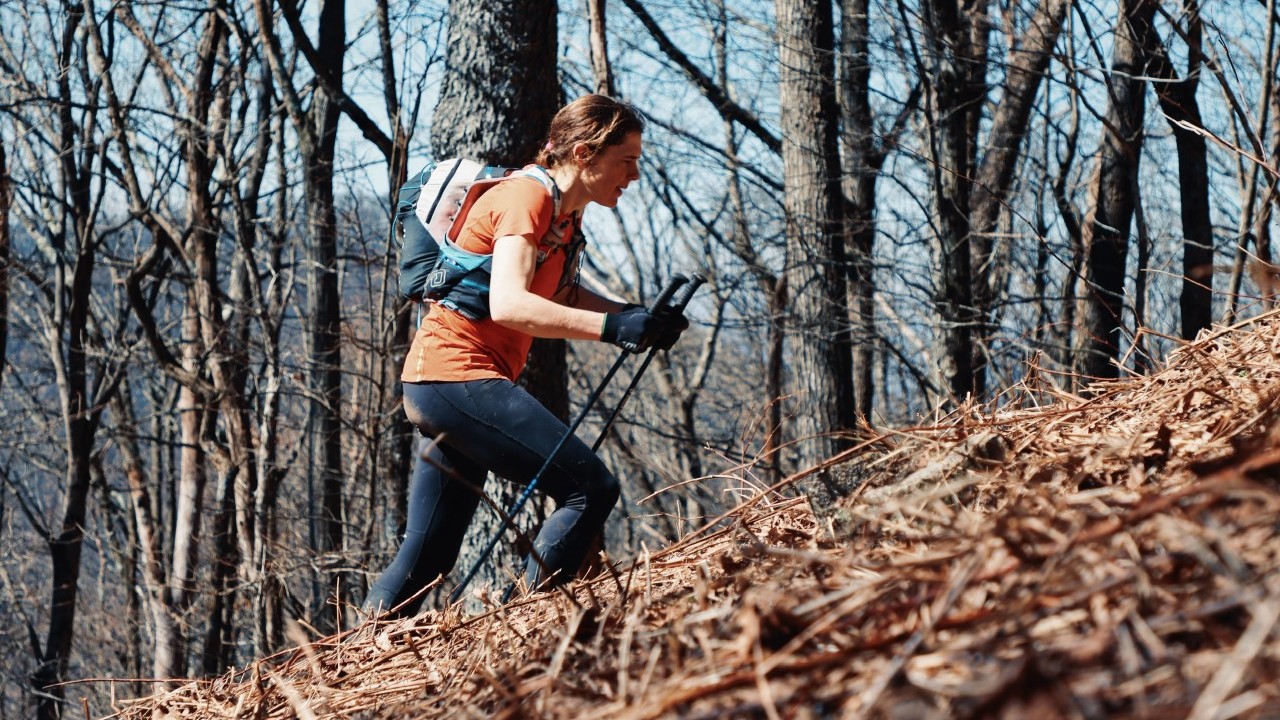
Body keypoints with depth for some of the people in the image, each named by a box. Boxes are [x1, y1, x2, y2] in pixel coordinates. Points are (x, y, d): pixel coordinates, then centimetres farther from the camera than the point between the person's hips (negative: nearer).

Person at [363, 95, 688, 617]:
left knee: (425, 560, 13)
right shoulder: (526, 197, -14)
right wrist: (610, 327, -36)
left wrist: (637, 319, 4)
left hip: (438, 387, 10)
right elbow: (508, 305, -27)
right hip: (457, 375, -10)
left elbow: (563, 297, 21)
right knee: (591, 487, -16)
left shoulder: (562, 214, 15)